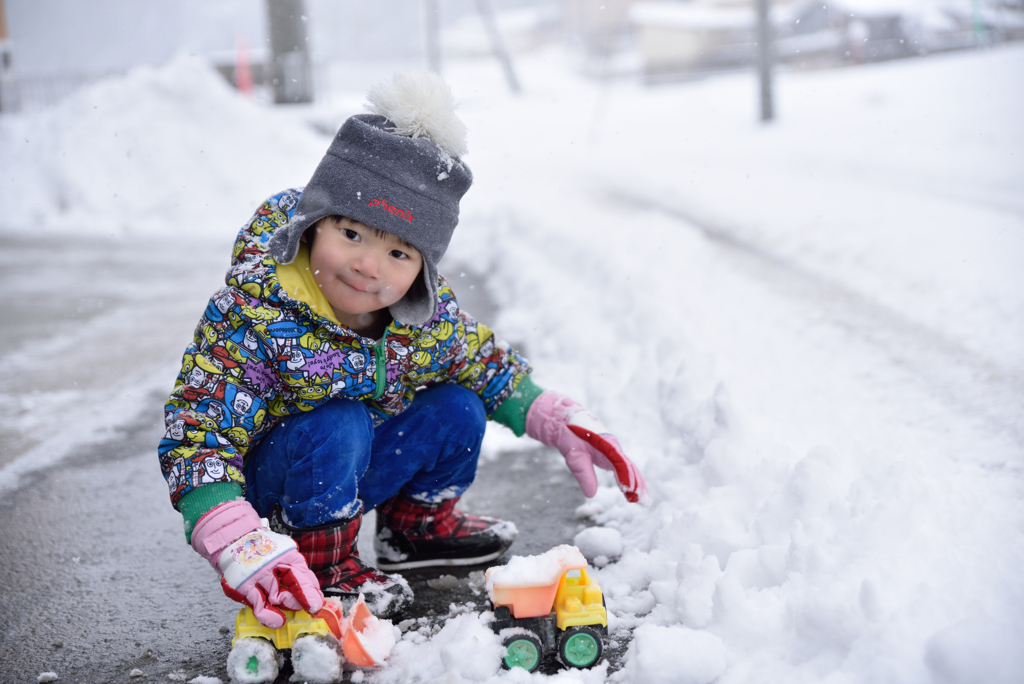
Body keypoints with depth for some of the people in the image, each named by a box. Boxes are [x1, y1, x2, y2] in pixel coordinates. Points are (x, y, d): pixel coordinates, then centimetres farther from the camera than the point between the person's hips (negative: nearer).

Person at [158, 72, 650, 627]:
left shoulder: (429, 317, -13)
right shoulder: (255, 312, -31)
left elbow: (489, 367, 7)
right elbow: (198, 429, -34)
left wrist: (562, 424, -6)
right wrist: (238, 543, -47)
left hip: (343, 474, 6)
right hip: (267, 476, -5)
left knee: (457, 409, -6)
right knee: (339, 424, -31)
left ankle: (417, 523, 18)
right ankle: (319, 561, -11)